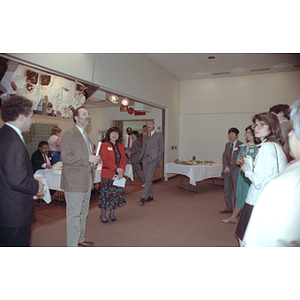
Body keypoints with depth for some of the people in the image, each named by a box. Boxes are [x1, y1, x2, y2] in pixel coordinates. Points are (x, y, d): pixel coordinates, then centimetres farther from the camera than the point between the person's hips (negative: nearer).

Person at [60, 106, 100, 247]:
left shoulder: (85, 135, 18)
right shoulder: (69, 134, -12)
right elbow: (66, 157, -21)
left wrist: (93, 160, 8)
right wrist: (88, 159, -21)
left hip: (86, 180, 9)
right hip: (74, 181, -9)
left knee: (83, 212, 19)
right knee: (74, 214, -1)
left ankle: (80, 239, 35)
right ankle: (72, 245, 13)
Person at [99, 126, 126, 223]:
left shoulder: (121, 146, 12)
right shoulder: (104, 145, -2)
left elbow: (123, 160, 7)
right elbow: (105, 160, -11)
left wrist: (121, 171, -8)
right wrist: (116, 168, -17)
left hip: (119, 174, 5)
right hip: (107, 174, -4)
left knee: (117, 192, 7)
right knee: (106, 193, 0)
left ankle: (112, 213, 23)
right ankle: (103, 214, 16)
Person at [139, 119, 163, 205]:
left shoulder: (159, 135, 4)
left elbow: (161, 148, 2)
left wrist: (158, 159, -6)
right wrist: (141, 157, 4)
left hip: (153, 159, -5)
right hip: (145, 159, 5)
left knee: (148, 179, -11)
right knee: (147, 179, 8)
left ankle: (143, 197, -10)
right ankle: (150, 196, 19)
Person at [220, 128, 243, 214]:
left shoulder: (241, 145, -6)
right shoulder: (227, 144, 15)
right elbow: (224, 156, 9)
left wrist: (230, 168, -14)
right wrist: (225, 167, -7)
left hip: (235, 170, -6)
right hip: (226, 170, 6)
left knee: (237, 191, 1)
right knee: (227, 191, 11)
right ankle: (228, 208, 23)